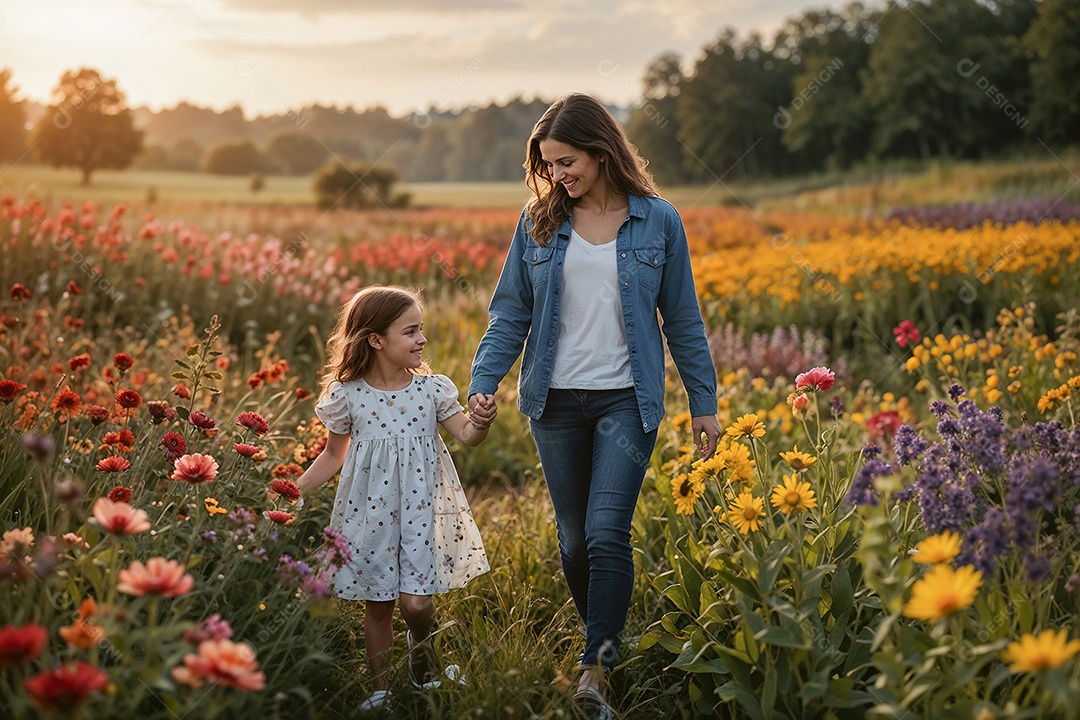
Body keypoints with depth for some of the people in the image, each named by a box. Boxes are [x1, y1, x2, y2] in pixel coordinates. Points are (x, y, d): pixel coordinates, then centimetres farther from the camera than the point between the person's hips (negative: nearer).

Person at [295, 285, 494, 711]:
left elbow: (465, 435, -4)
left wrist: (480, 422, -26)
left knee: (416, 602, -8)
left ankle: (423, 667, 22)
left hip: (420, 510, 0)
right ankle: (380, 689, 25)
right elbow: (333, 457, 7)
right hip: (370, 512, 0)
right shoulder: (347, 396, -4)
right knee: (377, 604, 8)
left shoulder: (432, 389, -3)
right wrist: (294, 492, 2)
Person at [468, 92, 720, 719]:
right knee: (574, 541, 8)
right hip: (557, 401, 3)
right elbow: (511, 313, 7)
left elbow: (682, 319, 7)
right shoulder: (538, 223, 4)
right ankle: (610, 640, 26)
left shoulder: (658, 221, 0)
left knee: (607, 534, -14)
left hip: (626, 401, -3)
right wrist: (484, 381, -7)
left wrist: (705, 402, 8)